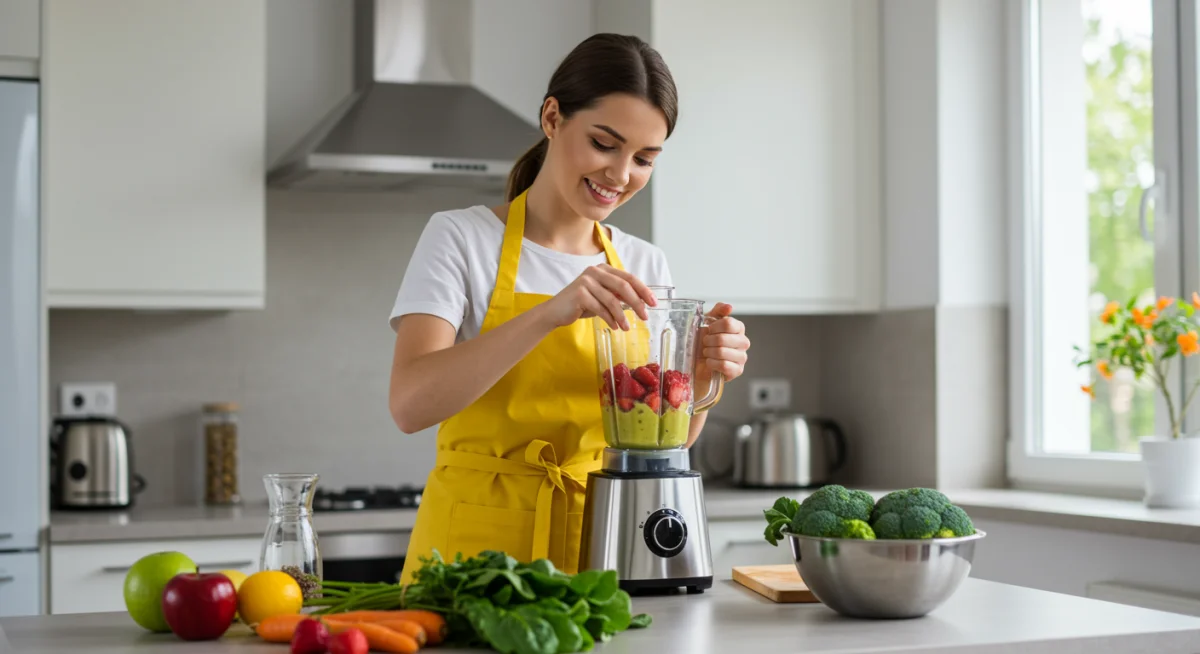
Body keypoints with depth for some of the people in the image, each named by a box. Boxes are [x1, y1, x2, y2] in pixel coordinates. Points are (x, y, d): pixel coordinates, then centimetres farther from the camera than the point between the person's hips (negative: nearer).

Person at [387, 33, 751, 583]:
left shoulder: (645, 266, 8)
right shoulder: (460, 239, -5)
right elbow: (410, 404, -19)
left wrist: (701, 377, -11)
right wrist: (548, 314, -29)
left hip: (602, 544, 4)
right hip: (478, 545, -3)